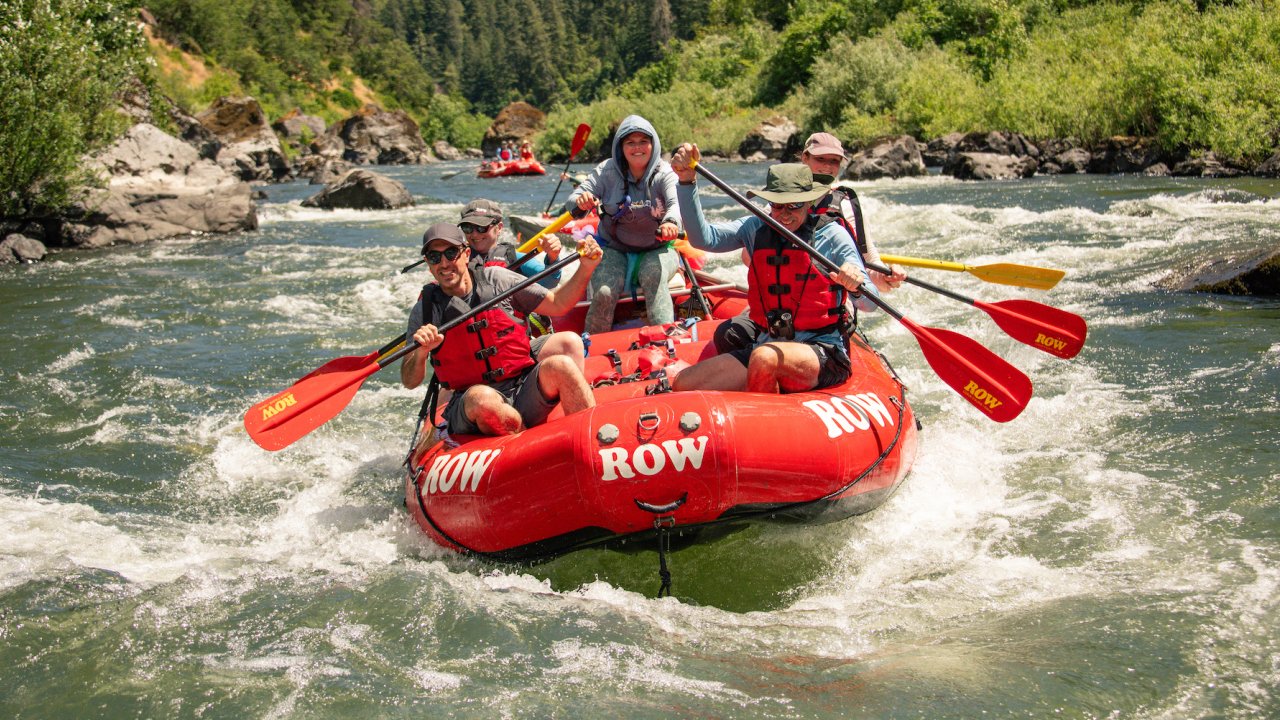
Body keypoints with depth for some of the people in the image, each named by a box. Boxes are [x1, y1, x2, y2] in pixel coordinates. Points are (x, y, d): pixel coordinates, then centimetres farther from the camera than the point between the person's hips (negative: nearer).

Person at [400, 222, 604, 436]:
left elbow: (557, 304, 12)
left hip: (524, 390, 2)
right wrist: (421, 353, -22)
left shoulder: (496, 279, 7)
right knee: (481, 397, -37)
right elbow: (409, 382, -1)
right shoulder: (425, 311, 2)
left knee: (559, 365, -27)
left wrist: (586, 268, -1)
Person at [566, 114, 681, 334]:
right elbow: (572, 202, -7)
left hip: (656, 251, -1)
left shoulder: (664, 174, -7)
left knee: (653, 277, -34)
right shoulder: (607, 171, -3)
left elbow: (676, 204, -26)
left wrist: (671, 222, -51)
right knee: (604, 294, -25)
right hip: (614, 250, 1)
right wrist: (581, 202, -34)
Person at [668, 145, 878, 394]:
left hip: (823, 353, -4)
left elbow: (868, 303, -8)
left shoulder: (832, 236, -3)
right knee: (684, 385, -13)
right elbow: (703, 238, -8)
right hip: (765, 345, 4)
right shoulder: (756, 229, 7)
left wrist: (857, 284, -31)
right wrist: (687, 182, -18)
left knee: (764, 357, -36)